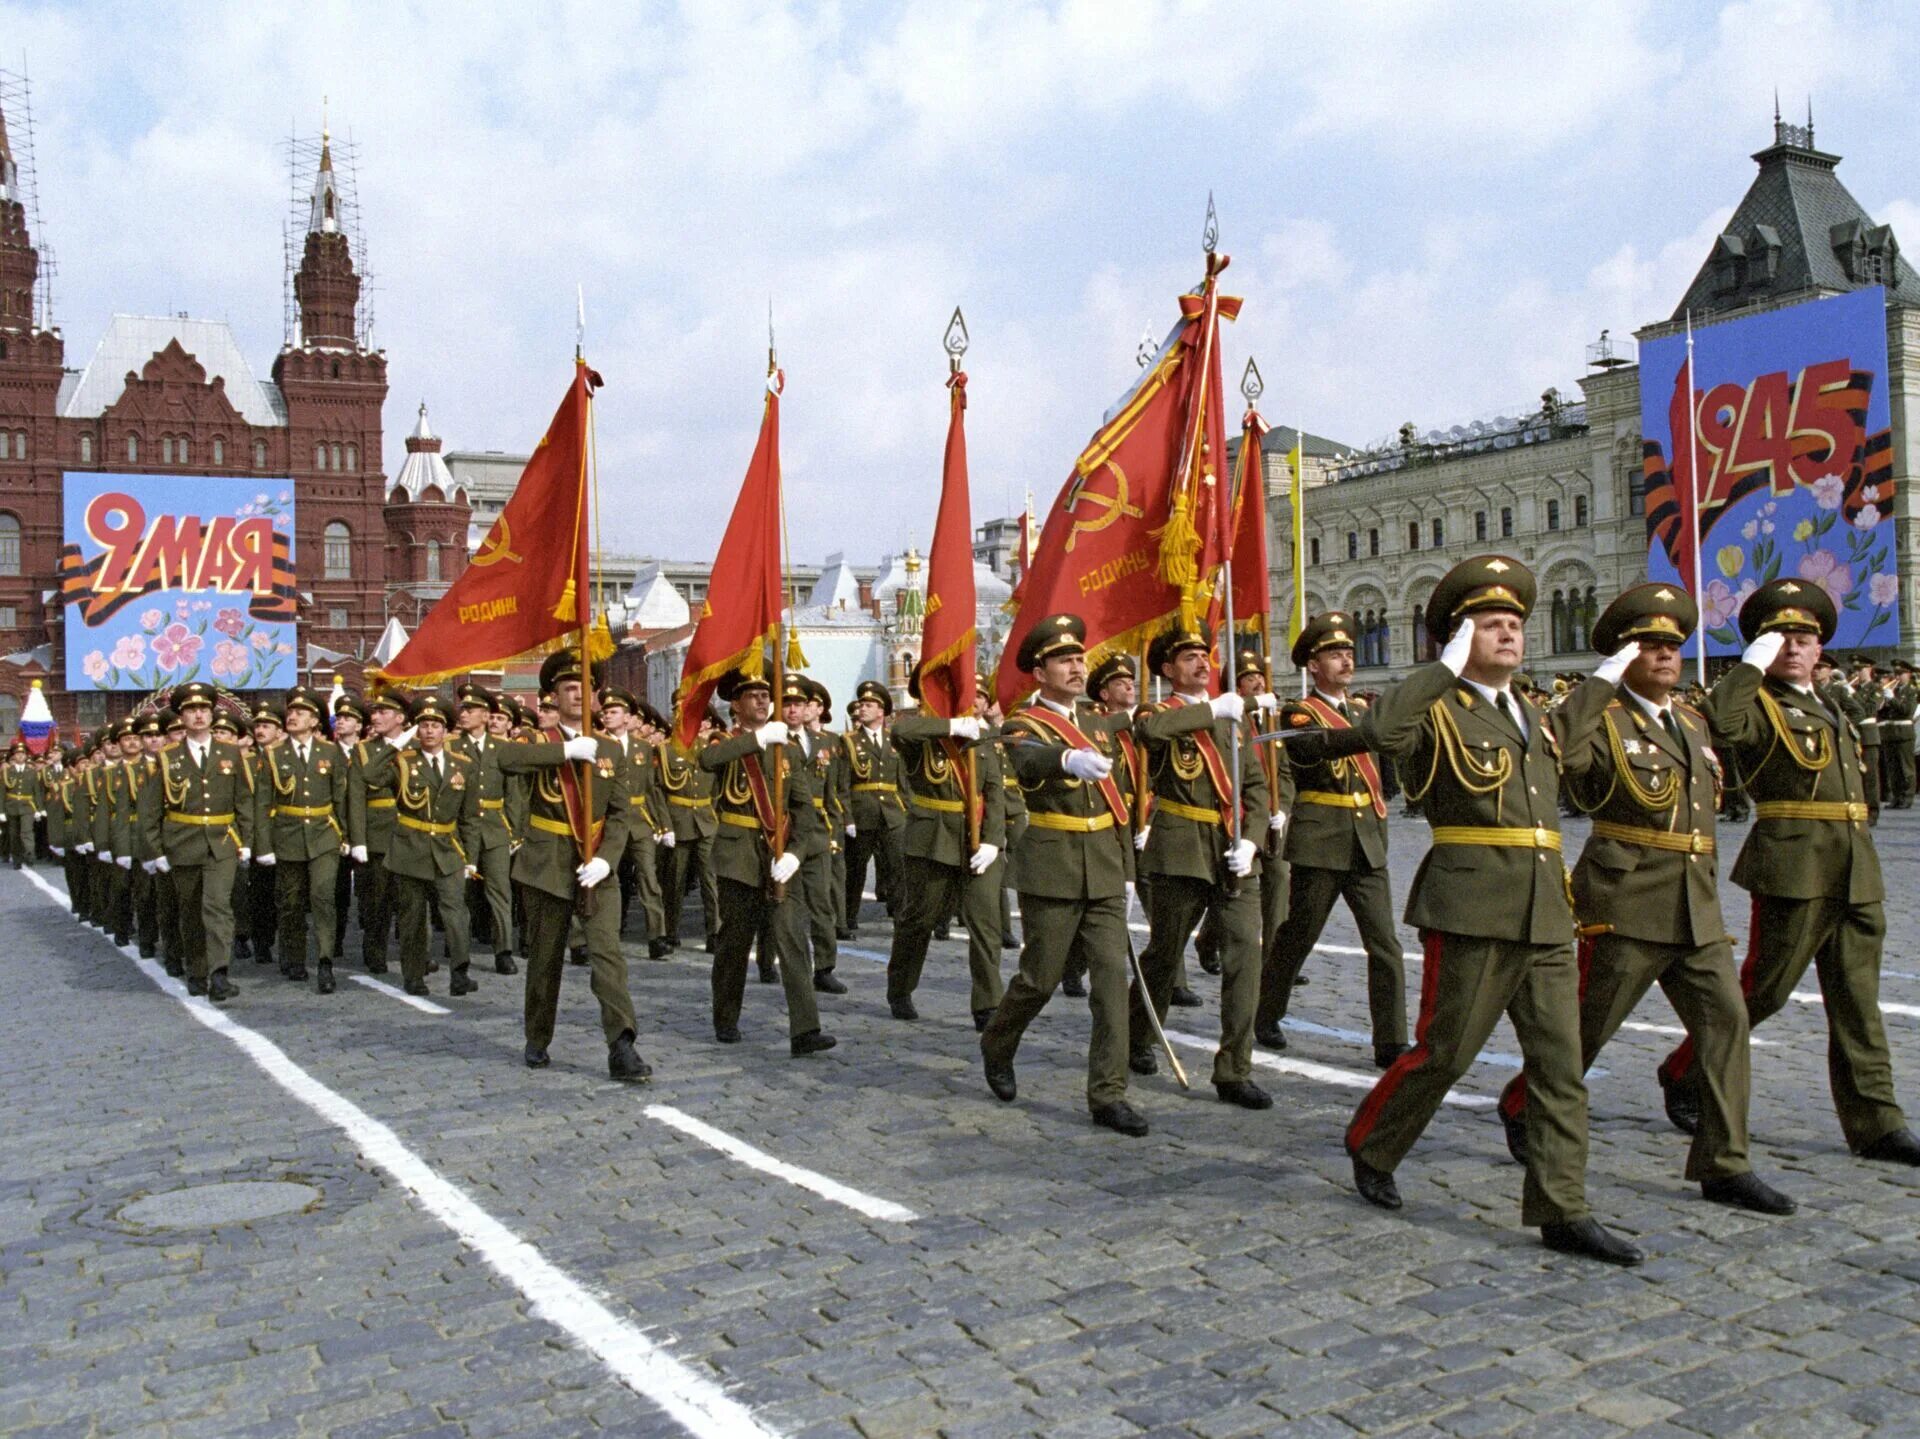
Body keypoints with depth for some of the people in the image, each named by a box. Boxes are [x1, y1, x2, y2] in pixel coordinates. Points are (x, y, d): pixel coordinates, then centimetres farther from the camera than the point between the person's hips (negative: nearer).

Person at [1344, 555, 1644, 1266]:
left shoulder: (1532, 716, 20)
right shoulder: (1437, 712, -4)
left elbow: (1561, 733, 45)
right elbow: (1379, 728, -27)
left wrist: (1607, 677, 42)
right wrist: (1448, 666, -20)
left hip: (1545, 915, 7)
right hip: (1472, 911, -7)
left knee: (1560, 1063, 4)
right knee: (1442, 1053, 2)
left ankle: (1562, 1211, 11)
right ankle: (1370, 1147, 25)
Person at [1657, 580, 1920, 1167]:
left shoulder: (1827, 710, 21)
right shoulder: (1758, 705, -4)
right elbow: (1719, 722, -29)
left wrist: (1870, 876, 21)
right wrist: (1753, 661, -20)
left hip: (1856, 871, 7)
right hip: (1794, 870, -7)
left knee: (1857, 999, 8)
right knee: (1764, 990, -1)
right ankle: (1685, 1073, 17)